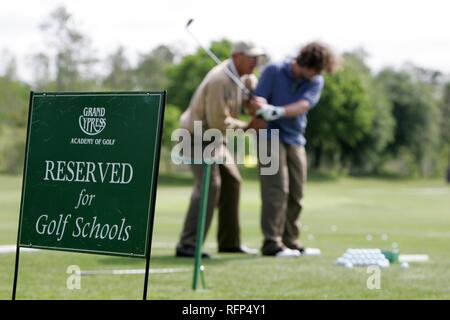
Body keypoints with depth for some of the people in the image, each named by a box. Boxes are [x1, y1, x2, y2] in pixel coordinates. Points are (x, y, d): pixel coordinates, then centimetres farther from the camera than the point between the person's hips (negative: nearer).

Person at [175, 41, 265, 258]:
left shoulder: (238, 72, 0)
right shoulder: (220, 80, -28)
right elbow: (219, 122, -29)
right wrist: (246, 127, -13)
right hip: (196, 135, -10)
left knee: (231, 182, 12)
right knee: (209, 185, -22)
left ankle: (229, 241, 21)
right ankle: (187, 245, -27)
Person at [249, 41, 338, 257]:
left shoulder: (316, 82, 1)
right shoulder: (274, 71, -7)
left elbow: (303, 105, -16)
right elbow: (257, 102, -9)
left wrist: (279, 111, -33)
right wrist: (263, 108, -33)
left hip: (296, 140, 5)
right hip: (271, 136, -5)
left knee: (296, 194, 5)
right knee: (277, 190, -14)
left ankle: (290, 241, 15)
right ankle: (272, 243, -15)